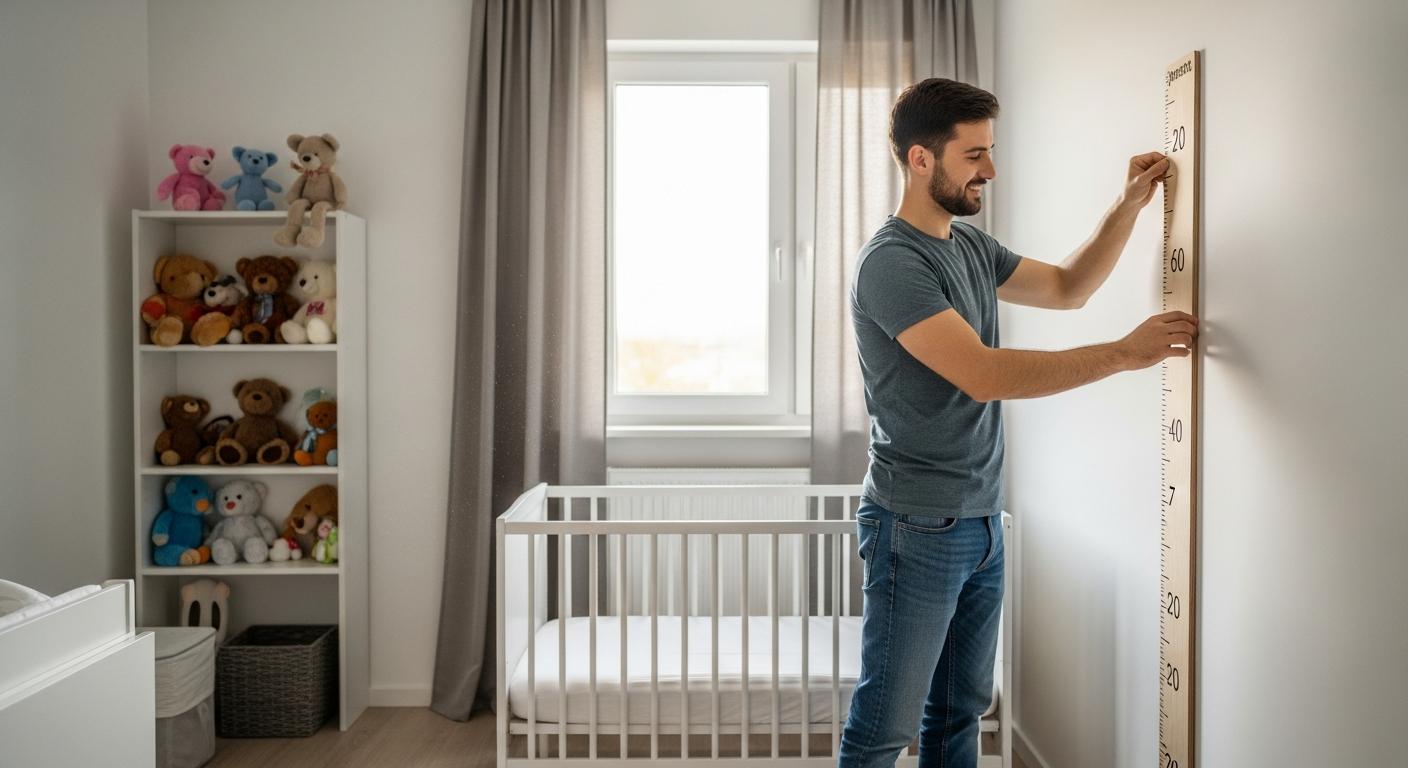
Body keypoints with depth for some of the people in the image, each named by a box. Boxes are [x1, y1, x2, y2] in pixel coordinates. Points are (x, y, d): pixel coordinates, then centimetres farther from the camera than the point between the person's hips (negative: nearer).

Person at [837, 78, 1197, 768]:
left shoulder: (971, 246, 11)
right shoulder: (891, 263, -17)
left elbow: (1067, 287, 23)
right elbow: (984, 375, -25)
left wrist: (1129, 205, 10)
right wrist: (1125, 353, -20)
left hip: (983, 523, 9)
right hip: (918, 529, -9)